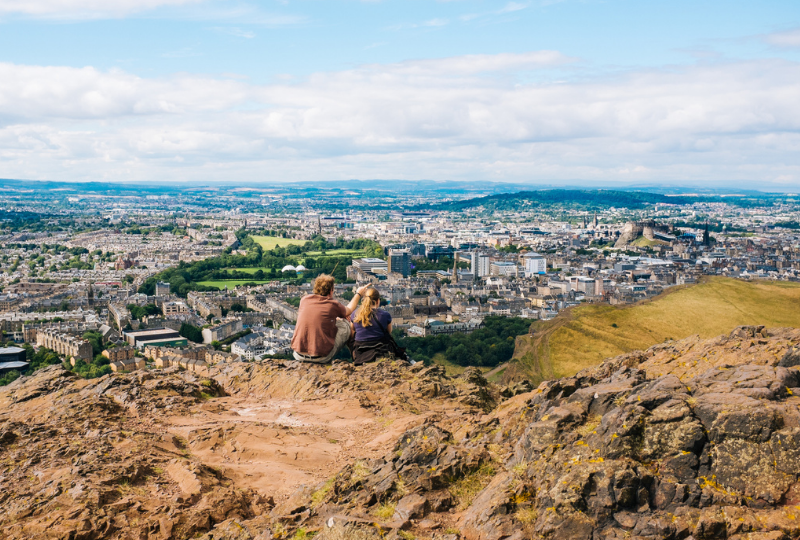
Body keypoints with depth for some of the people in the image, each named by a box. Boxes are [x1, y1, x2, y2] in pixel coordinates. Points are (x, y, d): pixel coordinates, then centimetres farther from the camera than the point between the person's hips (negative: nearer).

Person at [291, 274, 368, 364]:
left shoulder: (305, 299, 5)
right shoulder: (333, 304, -4)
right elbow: (348, 311, 22)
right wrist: (358, 294, 38)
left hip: (299, 356, 4)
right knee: (345, 324, 13)